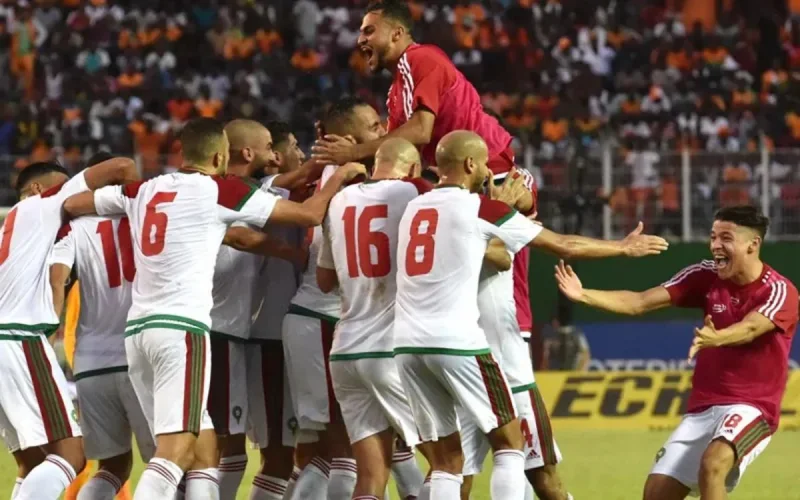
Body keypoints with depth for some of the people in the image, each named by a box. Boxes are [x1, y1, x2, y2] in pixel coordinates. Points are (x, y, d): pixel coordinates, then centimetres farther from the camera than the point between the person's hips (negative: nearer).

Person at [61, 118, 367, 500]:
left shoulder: (142, 191, 14)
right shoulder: (218, 191, -1)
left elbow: (72, 204, 28)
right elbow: (310, 214, 2)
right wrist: (341, 176, 19)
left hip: (138, 329, 7)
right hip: (182, 328, -7)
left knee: (203, 449, 12)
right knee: (175, 451, -14)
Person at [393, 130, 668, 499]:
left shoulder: (413, 208, 15)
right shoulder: (480, 209, -1)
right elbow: (564, 246, 7)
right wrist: (624, 247, 21)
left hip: (407, 344, 6)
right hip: (456, 343, -6)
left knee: (446, 459, 11)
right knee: (509, 441, 8)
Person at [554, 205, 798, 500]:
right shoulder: (706, 277, 3)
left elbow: (750, 329, -32)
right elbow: (639, 302, -5)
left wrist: (716, 339, -54)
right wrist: (584, 295, -20)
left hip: (750, 407, -6)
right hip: (701, 409, 6)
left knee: (713, 463, -34)